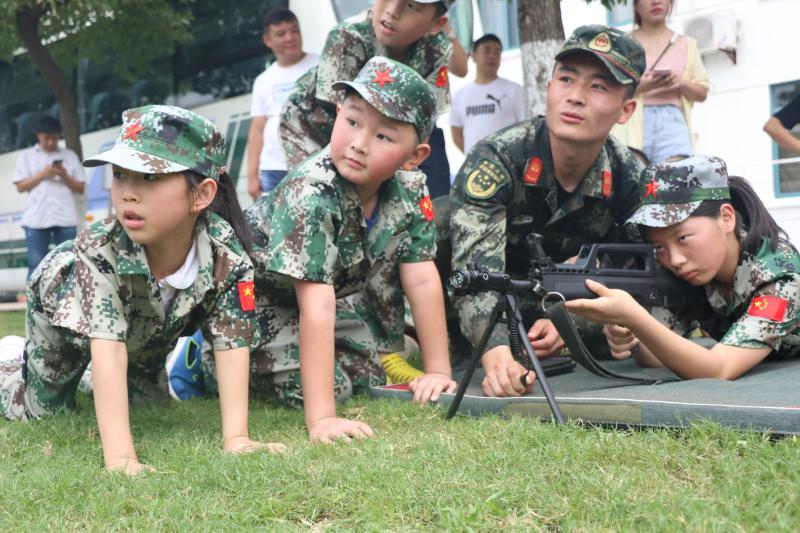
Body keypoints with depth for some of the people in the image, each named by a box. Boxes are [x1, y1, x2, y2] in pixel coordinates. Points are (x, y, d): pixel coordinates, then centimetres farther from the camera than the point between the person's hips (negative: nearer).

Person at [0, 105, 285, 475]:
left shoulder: (227, 256, -37)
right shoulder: (97, 250, -46)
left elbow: (232, 345, -34)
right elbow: (107, 351, -51)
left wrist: (236, 438, -44)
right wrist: (119, 457, -58)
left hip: (147, 328, 3)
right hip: (63, 304, -3)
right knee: (40, 410, 8)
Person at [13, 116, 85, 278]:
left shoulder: (70, 156, 14)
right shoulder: (27, 156, 12)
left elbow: (80, 188, 11)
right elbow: (21, 186, 5)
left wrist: (65, 176, -7)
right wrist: (42, 175, -8)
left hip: (65, 218, 1)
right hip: (36, 219, -1)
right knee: (36, 265, -3)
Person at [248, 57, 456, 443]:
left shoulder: (409, 188, -18)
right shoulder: (311, 193, -37)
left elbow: (422, 280, -10)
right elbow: (316, 306, -42)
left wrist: (438, 371, -11)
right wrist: (321, 419, -45)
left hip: (341, 289, 6)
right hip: (260, 302, -6)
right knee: (317, 384, -19)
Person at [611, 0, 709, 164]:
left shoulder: (686, 44, 17)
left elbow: (702, 92, 17)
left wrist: (682, 83, -5)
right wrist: (639, 86, -13)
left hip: (672, 122, 2)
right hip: (632, 124, -2)